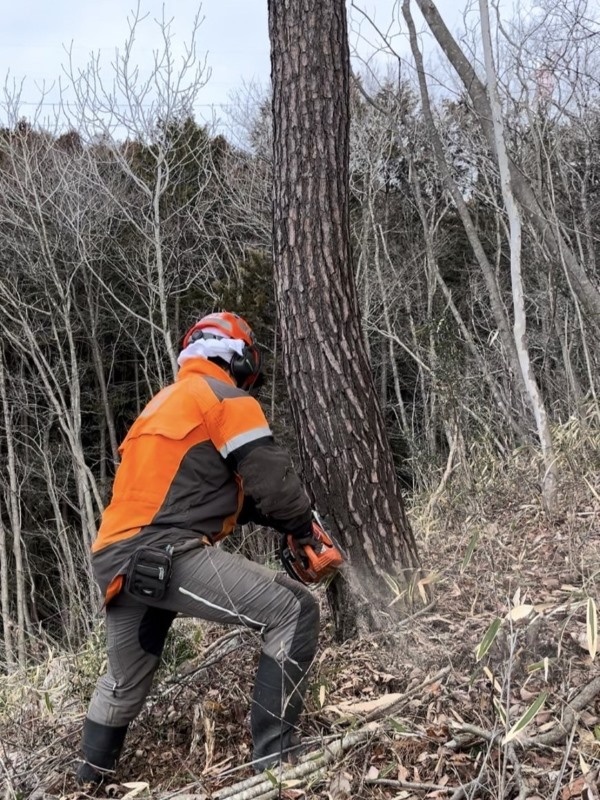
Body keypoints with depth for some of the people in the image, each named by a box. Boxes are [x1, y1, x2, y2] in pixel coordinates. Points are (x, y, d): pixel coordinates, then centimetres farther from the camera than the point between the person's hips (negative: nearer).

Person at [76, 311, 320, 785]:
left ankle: (89, 779, 48)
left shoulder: (164, 404, 28)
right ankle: (273, 760, -11)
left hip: (118, 562, 9)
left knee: (125, 684, 30)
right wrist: (305, 527, 13)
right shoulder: (228, 399, 0)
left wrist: (278, 519, 25)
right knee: (294, 612, -10)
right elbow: (271, 481, -5)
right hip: (165, 554, -9)